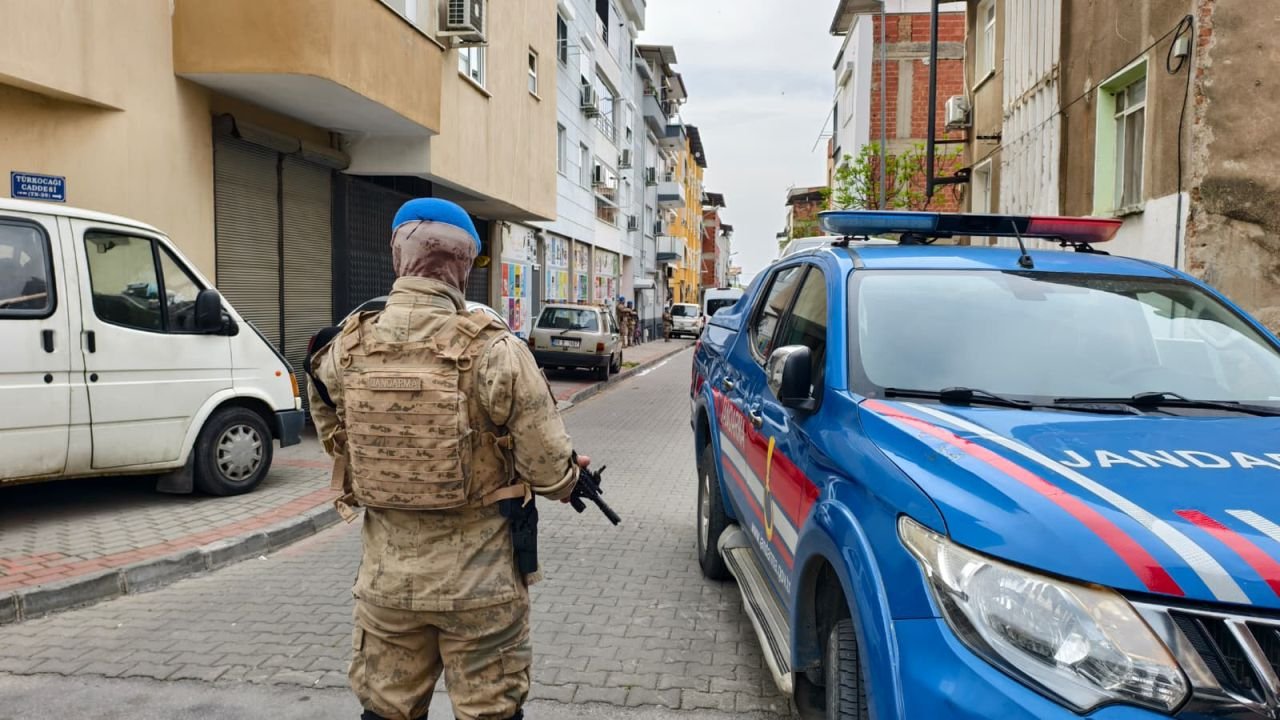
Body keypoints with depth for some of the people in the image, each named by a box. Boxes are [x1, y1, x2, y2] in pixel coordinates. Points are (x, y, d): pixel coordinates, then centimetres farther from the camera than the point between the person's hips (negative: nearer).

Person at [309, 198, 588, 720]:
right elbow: (550, 469, -15)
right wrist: (572, 476, 8)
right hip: (479, 581, -3)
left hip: (386, 579, 4)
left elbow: (335, 440, 9)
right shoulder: (492, 350, -20)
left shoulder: (345, 350, -6)